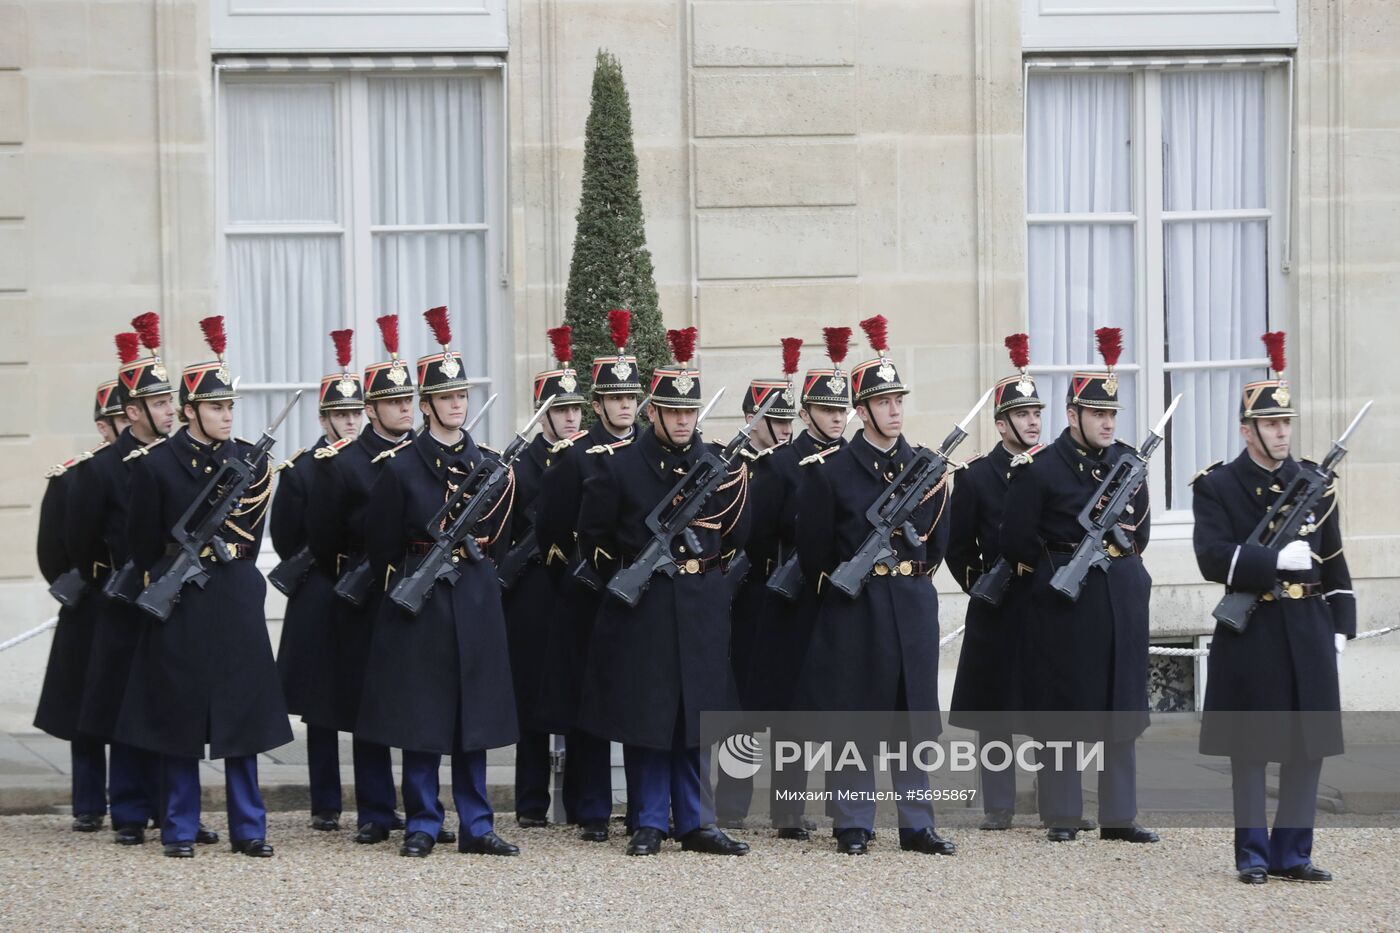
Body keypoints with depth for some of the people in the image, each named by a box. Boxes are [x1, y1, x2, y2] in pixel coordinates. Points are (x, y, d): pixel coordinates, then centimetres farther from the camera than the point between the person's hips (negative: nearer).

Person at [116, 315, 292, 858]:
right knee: (179, 716, 2)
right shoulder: (156, 465, -4)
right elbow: (145, 545, 0)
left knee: (242, 712, 3)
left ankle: (248, 829, 8)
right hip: (179, 607, -3)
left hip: (236, 601, 3)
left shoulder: (251, 461, 6)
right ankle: (180, 829, 10)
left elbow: (250, 535, 8)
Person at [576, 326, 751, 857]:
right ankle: (649, 824, 8)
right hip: (641, 608, -2)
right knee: (645, 716, 1)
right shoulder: (621, 466, -2)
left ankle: (695, 823, 12)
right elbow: (593, 536, 5)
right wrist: (622, 579, 1)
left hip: (701, 607, 2)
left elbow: (735, 536, 15)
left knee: (695, 716, 6)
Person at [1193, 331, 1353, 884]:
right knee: (1250, 749, 2)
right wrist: (1276, 560, -20)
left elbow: (1334, 563, 13)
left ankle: (1292, 854, 13)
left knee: (1308, 746, 4)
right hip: (1249, 632, -4)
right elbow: (1214, 559, -13)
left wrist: (1340, 627, 6)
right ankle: (1253, 855, 10)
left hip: (1308, 631, 4)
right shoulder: (1217, 486, -1)